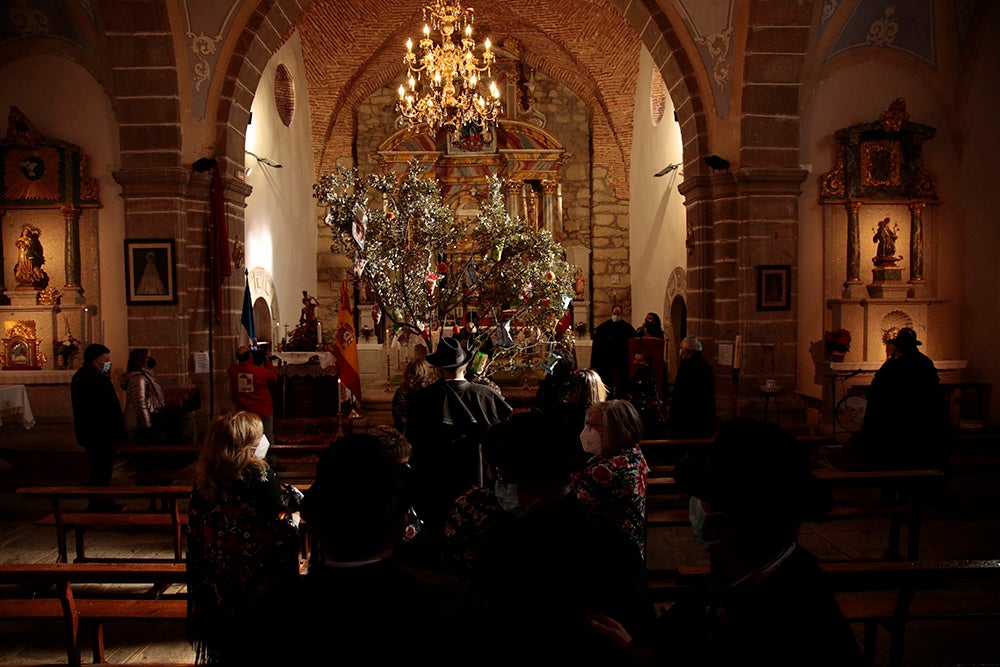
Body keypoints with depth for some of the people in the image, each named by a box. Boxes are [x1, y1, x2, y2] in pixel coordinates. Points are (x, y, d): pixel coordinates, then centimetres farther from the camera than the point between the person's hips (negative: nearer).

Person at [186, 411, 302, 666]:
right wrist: (293, 520, 2)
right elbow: (283, 531, -19)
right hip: (260, 585, -5)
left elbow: (196, 528, 6)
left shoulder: (205, 478, -3)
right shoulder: (259, 477, -21)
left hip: (218, 585, 5)